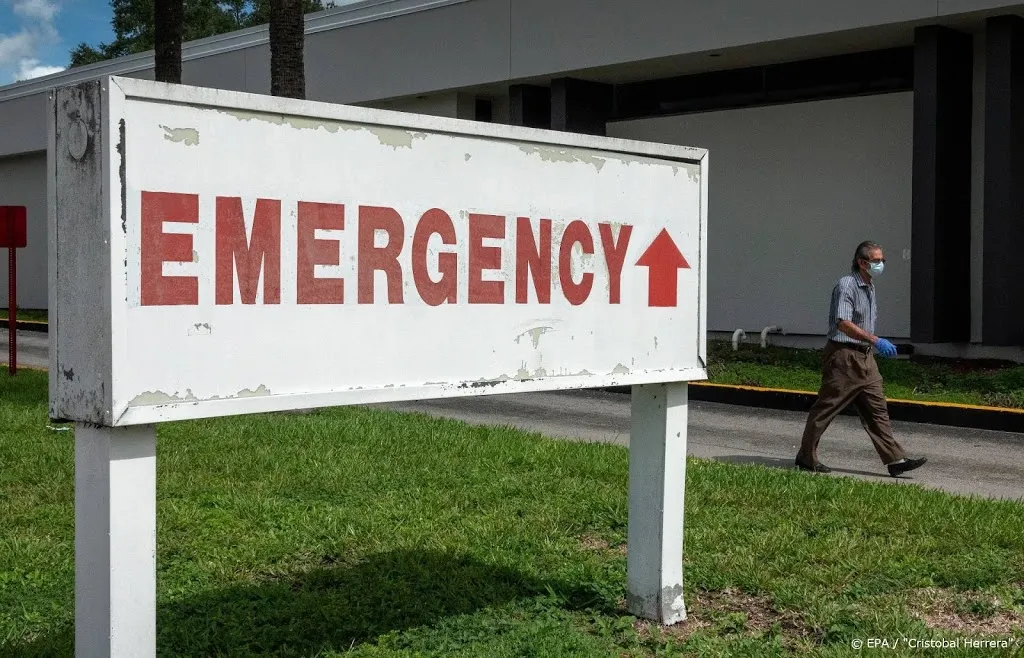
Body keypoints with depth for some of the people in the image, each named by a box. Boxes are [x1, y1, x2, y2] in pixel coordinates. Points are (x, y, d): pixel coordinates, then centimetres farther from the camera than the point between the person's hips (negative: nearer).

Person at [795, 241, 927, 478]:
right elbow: (843, 324, -26)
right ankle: (806, 458, 10)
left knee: (877, 409, 4)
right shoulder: (846, 285, -14)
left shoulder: (869, 287, 15)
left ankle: (895, 460, 3)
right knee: (825, 409, 0)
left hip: (864, 357, 9)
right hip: (843, 356, -9)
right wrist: (875, 341, -31)